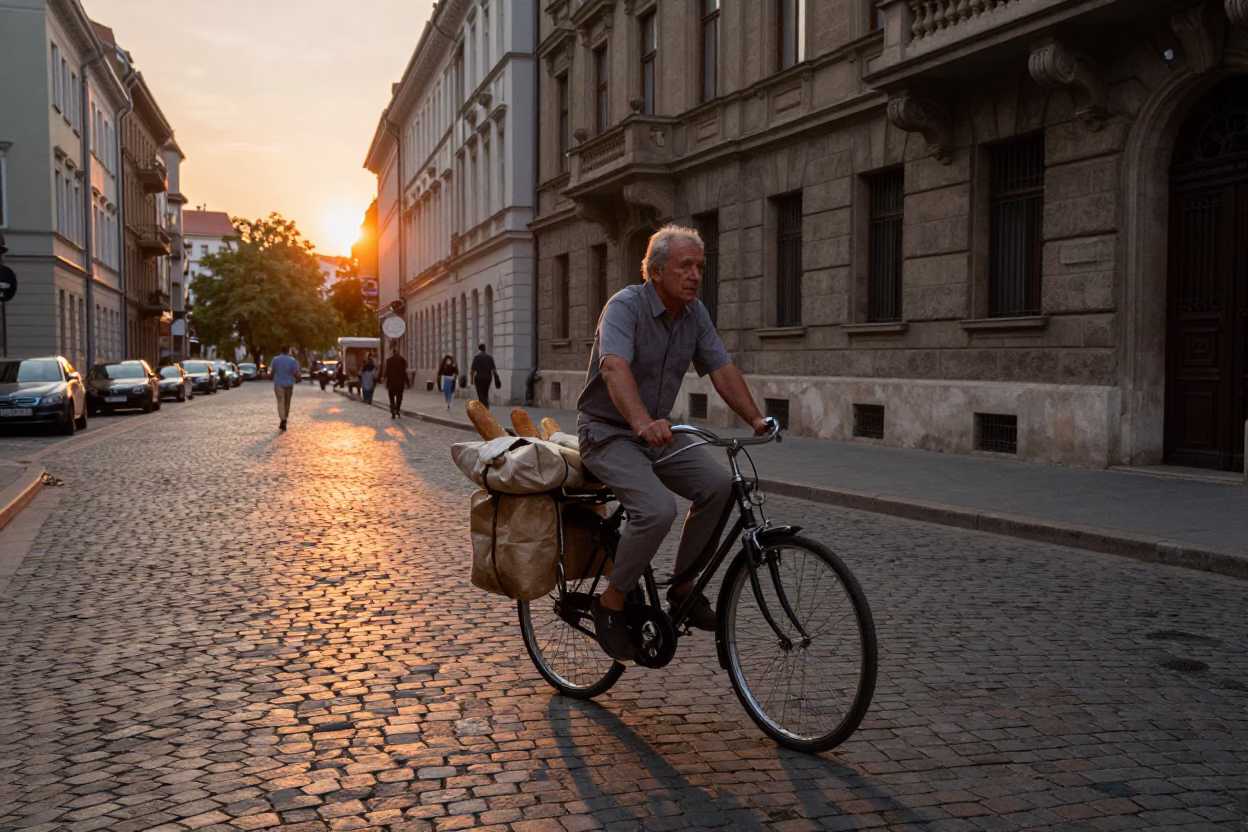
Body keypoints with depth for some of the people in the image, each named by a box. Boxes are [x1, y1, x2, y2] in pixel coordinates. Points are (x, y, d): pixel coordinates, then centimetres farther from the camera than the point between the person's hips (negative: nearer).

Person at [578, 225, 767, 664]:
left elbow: (722, 368, 0)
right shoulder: (626, 306, -20)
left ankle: (683, 587, 0)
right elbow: (614, 367, -37)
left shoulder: (695, 314, 4)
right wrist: (643, 423, -53)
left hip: (658, 432, 7)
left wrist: (755, 418, -15)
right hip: (609, 432, -7)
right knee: (657, 509, -29)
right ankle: (611, 603, -8)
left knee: (717, 484, -17)